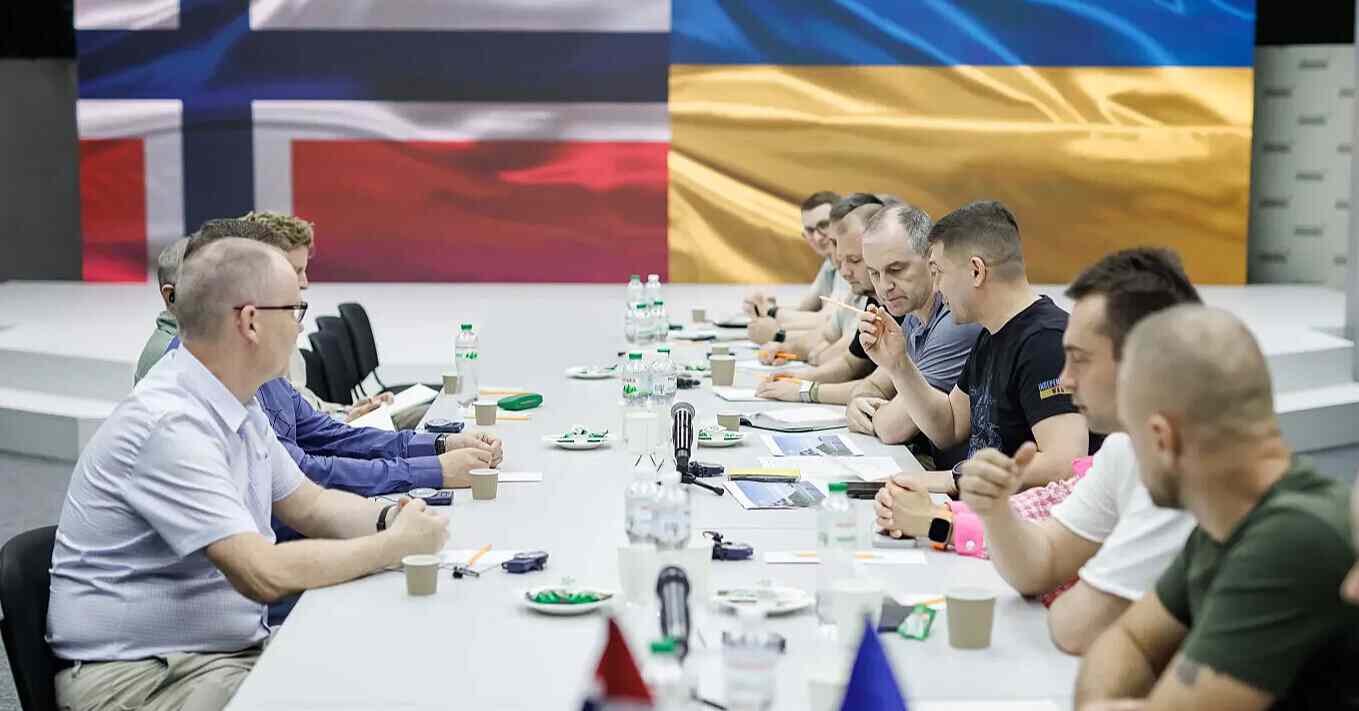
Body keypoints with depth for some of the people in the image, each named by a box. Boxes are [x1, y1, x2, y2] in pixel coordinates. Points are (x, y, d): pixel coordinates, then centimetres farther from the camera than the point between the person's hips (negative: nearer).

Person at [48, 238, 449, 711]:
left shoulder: (238, 407, 7)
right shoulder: (171, 425, -23)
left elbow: (308, 504, 19)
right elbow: (264, 574, -28)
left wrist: (388, 519, -1)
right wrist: (398, 544, -17)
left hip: (237, 649, 9)